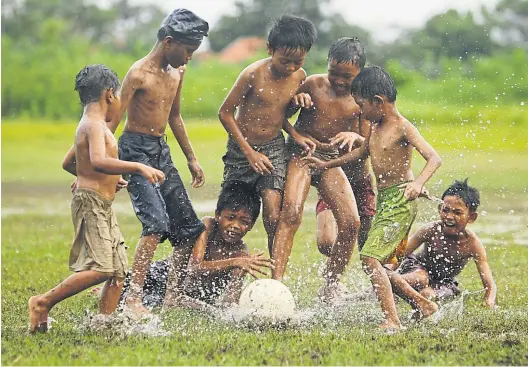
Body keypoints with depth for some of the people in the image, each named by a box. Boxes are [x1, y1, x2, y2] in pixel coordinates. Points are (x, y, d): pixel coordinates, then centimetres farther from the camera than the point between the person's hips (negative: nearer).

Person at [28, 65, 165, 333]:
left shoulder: (89, 125, 17)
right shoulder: (95, 125, -14)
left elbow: (68, 163, 30)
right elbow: (98, 161, -33)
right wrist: (139, 168, -35)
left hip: (102, 207, 11)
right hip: (92, 202, -11)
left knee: (118, 270, 6)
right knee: (100, 268, -18)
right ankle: (43, 303, -9)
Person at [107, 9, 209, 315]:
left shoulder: (178, 71, 9)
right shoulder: (139, 74, -16)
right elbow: (112, 121, -16)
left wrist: (192, 159, 24)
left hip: (162, 151, 9)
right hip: (136, 150, -9)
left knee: (190, 228, 8)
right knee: (156, 223, -24)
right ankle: (134, 298, -23)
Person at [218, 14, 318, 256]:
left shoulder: (300, 76, -4)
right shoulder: (254, 74, -20)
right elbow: (225, 113, -12)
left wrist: (295, 135, -4)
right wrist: (250, 153, -13)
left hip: (274, 148, 2)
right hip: (242, 148, -2)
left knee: (273, 217, -13)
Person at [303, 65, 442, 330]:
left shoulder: (403, 128, -14)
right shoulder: (376, 126, 12)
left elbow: (434, 158, -23)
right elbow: (363, 152, 32)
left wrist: (418, 182, -41)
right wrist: (327, 164, 38)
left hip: (400, 201, -9)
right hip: (383, 200, 9)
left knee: (370, 257, -20)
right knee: (379, 264, 11)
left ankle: (392, 320, -21)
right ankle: (423, 305, 24)